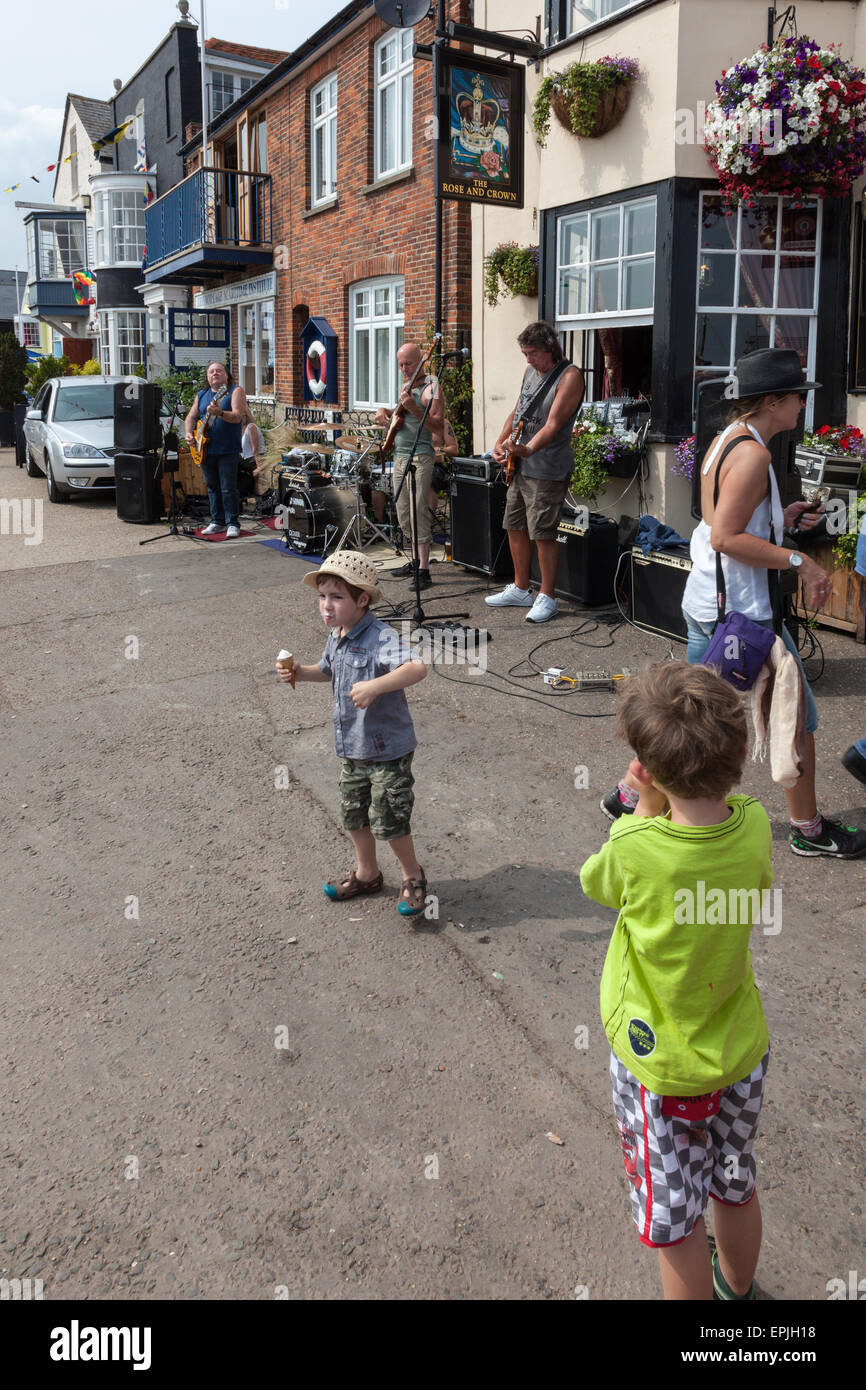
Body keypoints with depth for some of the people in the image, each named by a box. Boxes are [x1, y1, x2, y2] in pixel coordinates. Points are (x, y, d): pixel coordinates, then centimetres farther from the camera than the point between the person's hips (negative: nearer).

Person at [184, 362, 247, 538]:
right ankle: (217, 521, 22)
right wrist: (189, 433, -2)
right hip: (206, 449, 6)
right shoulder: (201, 395, 15)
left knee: (228, 489, -8)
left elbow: (237, 416, -16)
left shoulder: (235, 391, -2)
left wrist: (220, 413, -34)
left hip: (228, 450, -6)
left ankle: (233, 524, -1)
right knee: (212, 487, 12)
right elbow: (191, 417, 18)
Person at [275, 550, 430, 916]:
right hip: (351, 747, 9)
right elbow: (330, 670, 24)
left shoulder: (380, 638, -25)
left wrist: (374, 687, -50)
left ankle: (413, 876, 25)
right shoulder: (337, 638, 3)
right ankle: (366, 873, 41)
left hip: (387, 750, -8)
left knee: (388, 821, 1)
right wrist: (300, 673, 6)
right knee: (353, 814, 20)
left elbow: (417, 668, -41)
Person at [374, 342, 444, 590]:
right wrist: (385, 415, 11)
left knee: (418, 512, -13)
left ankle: (423, 571, -12)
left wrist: (413, 408, -27)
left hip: (420, 457, -9)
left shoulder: (430, 388, -8)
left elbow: (438, 427, -17)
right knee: (404, 516, 13)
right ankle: (416, 561, 24)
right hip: (399, 456, 9)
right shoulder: (406, 386, 18)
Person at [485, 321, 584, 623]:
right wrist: (499, 444, 7)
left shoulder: (569, 377, -13)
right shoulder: (530, 371, 13)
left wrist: (528, 449, -36)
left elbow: (553, 424, -22)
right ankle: (520, 590, 27)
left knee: (542, 534, -7)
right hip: (520, 465, 9)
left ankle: (547, 598, 5)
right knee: (515, 527, 13)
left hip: (547, 470, -9)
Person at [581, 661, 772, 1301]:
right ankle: (738, 1288, 53)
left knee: (675, 1222, 15)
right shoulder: (754, 824, -19)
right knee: (736, 1188, 29)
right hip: (741, 1050, 5)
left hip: (660, 1063, -5)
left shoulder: (634, 847, -30)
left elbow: (600, 883, -6)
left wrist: (646, 805, -12)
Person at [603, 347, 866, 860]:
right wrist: (799, 561, -22)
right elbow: (727, 537, -24)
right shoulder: (753, 454, -19)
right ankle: (809, 829, 18)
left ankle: (631, 794, 24)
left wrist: (782, 517, 11)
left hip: (708, 602, 10)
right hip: (742, 612, -10)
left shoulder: (726, 439, 12)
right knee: (796, 713, 5)